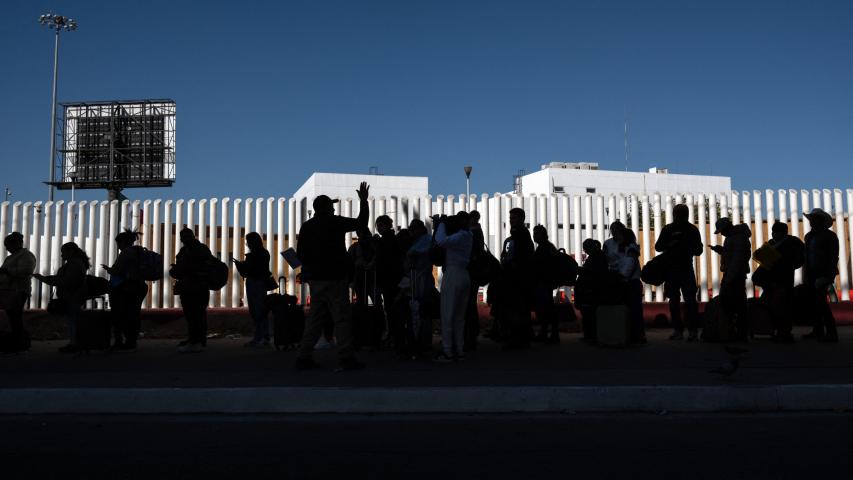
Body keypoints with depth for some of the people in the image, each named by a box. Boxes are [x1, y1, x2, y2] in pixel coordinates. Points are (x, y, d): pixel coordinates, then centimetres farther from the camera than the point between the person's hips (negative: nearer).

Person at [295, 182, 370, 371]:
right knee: (342, 318, -4)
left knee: (315, 317, 11)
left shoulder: (306, 226, 9)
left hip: (315, 279, 6)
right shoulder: (334, 222, -8)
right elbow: (361, 223, -4)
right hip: (335, 278, -6)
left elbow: (300, 254, 11)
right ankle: (346, 358, -6)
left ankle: (304, 357, 10)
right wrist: (363, 201, 6)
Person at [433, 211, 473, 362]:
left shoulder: (461, 236, -14)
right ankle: (459, 350, 15)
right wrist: (440, 223, 8)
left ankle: (448, 352, -2)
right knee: (459, 316, 12)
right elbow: (445, 242, 18)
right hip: (464, 275, 9)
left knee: (447, 315, -4)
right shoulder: (467, 235, 14)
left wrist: (442, 224, -13)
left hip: (452, 274, -9)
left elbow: (441, 241, -29)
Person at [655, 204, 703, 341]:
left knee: (690, 300, -9)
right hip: (671, 268, 2)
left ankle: (693, 331, -8)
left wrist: (688, 247, -19)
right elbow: (658, 247, 4)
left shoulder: (692, 230, 3)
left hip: (686, 269, -2)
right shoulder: (668, 229, 6)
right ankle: (677, 330, 13)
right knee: (674, 301, 6)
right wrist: (670, 244, -15)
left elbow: (698, 250, 3)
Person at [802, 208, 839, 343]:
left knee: (821, 302, -13)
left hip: (823, 273, -7)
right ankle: (818, 331, 15)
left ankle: (831, 333, -11)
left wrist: (828, 276, -15)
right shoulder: (809, 236, 15)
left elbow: (833, 257, -8)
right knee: (814, 302, 7)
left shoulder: (830, 235, -4)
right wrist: (806, 274, 9)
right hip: (812, 274, 7)